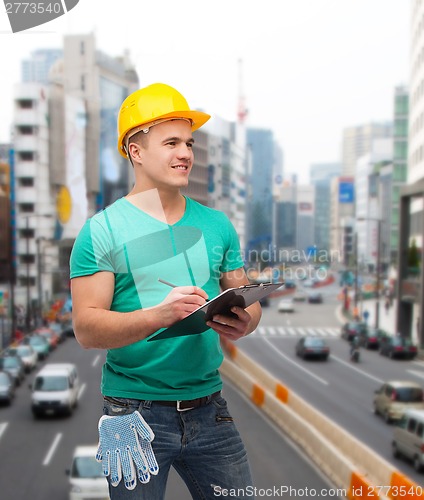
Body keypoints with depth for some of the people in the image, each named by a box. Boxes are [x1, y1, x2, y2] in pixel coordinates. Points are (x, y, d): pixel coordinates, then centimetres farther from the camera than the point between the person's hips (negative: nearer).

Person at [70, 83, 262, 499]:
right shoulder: (102, 230, -6)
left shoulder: (216, 225, 7)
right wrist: (159, 315, -29)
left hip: (208, 408, 4)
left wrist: (243, 322, -13)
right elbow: (86, 328, -13)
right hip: (136, 413, -3)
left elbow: (246, 300, 10)